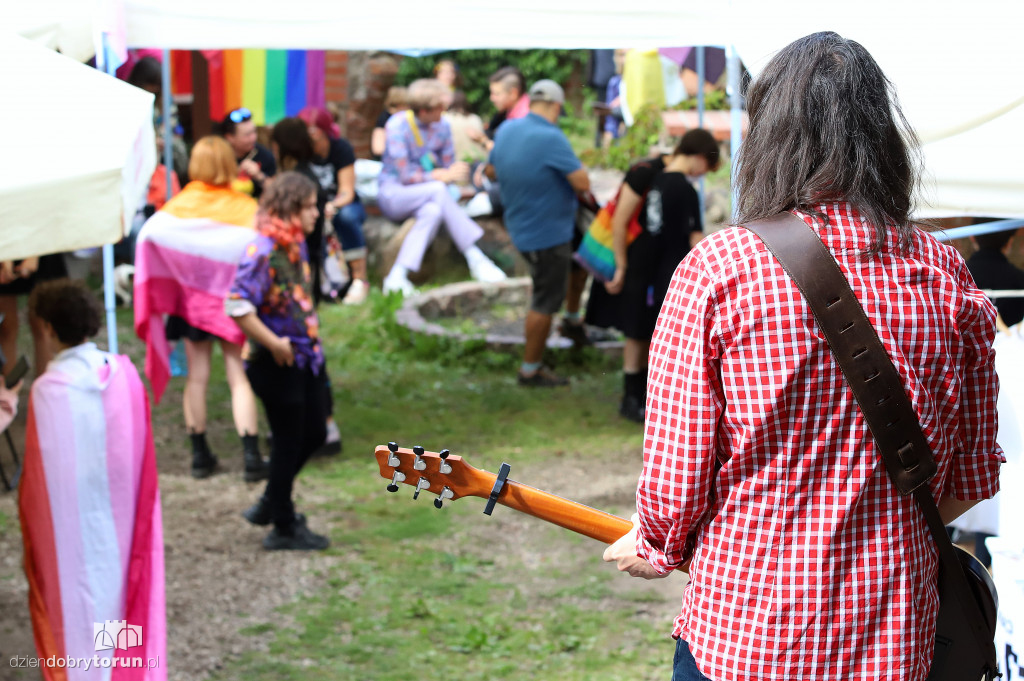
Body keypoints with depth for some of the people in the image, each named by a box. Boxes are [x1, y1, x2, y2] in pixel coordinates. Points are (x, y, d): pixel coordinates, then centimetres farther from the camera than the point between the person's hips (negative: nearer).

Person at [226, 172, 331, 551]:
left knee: (313, 434, 18)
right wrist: (274, 343, -23)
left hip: (305, 357, 9)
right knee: (288, 441, 3)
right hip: (277, 363, -9)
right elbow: (237, 306, -28)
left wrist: (310, 332, 13)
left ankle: (270, 505, 34)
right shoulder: (263, 251, -22)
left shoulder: (296, 244, 6)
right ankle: (283, 529, 19)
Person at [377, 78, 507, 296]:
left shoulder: (442, 127, 5)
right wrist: (439, 176, -23)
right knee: (438, 190, -35)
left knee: (434, 211, -35)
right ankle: (474, 257, -34)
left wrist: (455, 173, -18)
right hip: (393, 195, -5)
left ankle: (397, 277, -41)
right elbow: (405, 176, -17)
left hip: (426, 196, 5)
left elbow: (449, 169, 6)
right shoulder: (398, 125, -13)